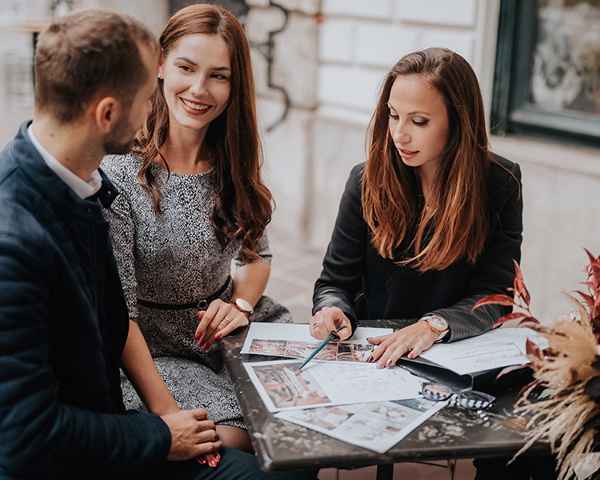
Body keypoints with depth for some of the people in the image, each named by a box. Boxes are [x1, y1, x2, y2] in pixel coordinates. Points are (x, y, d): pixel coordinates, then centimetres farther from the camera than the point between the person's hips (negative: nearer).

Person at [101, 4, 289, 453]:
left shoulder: (234, 162, 1)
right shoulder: (118, 172, -17)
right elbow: (118, 309, -18)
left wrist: (242, 303, -7)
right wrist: (165, 409, -24)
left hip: (227, 331, 5)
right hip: (153, 348, -5)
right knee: (236, 439, -26)